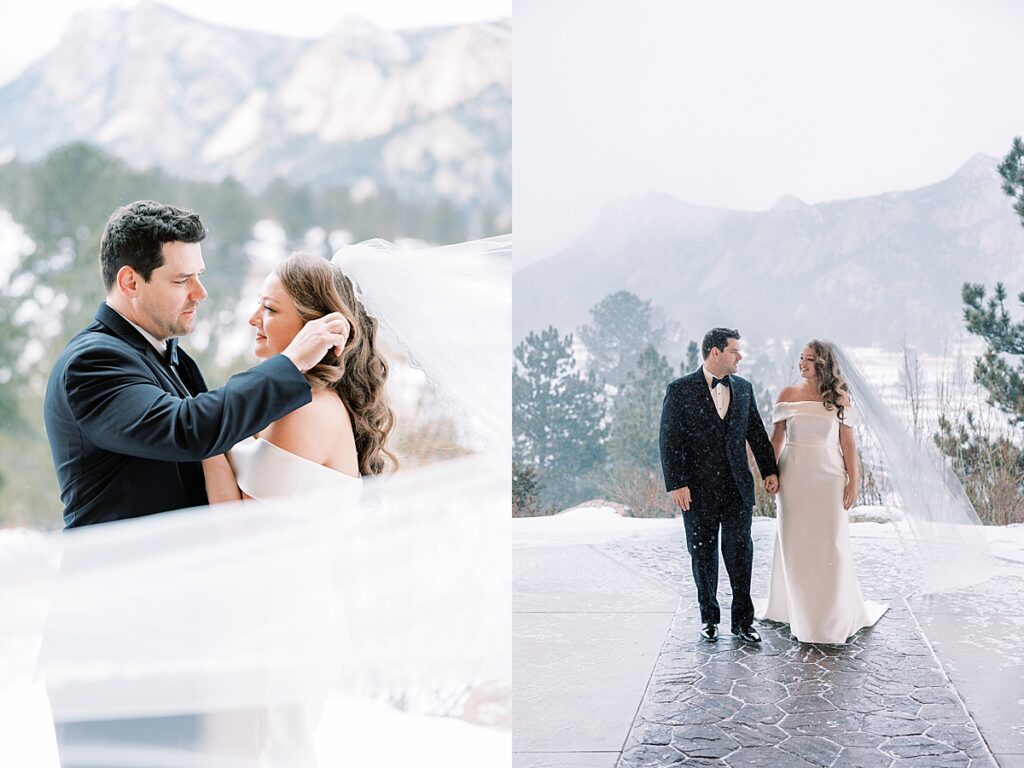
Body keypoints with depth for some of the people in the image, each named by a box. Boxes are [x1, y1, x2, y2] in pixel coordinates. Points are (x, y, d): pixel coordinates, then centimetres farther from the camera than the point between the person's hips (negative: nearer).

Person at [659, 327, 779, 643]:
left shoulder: (743, 388, 8)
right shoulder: (680, 390, -6)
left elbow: (757, 433, 15)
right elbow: (669, 441, -9)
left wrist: (769, 470, 9)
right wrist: (676, 484, -14)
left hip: (738, 487, 3)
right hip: (699, 489, -3)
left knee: (740, 552, 4)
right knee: (703, 555, 8)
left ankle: (742, 620, 14)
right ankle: (709, 617, 22)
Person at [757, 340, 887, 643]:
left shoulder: (839, 398, 2)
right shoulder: (788, 394, 4)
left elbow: (847, 442, 1)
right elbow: (777, 437, 5)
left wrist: (853, 480, -4)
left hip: (828, 477, -1)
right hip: (794, 476, 1)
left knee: (829, 544, 2)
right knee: (795, 544, 6)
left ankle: (833, 616, 14)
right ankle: (797, 610, 19)